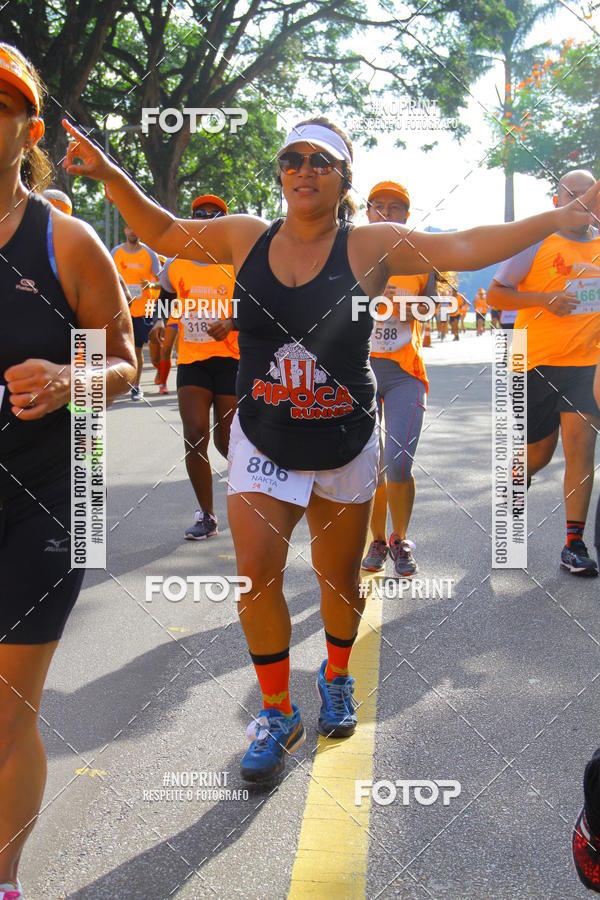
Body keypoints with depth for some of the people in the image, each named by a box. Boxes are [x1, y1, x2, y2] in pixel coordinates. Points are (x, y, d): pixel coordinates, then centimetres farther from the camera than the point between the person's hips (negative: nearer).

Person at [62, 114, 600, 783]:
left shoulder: (372, 245, -7)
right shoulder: (246, 238, 0)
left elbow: (468, 248, -12)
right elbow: (162, 233, 13)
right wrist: (111, 174, 2)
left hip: (344, 449, -1)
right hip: (262, 444, 1)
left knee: (339, 579, 11)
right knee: (255, 574, -10)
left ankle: (337, 678, 42)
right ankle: (277, 714, 11)